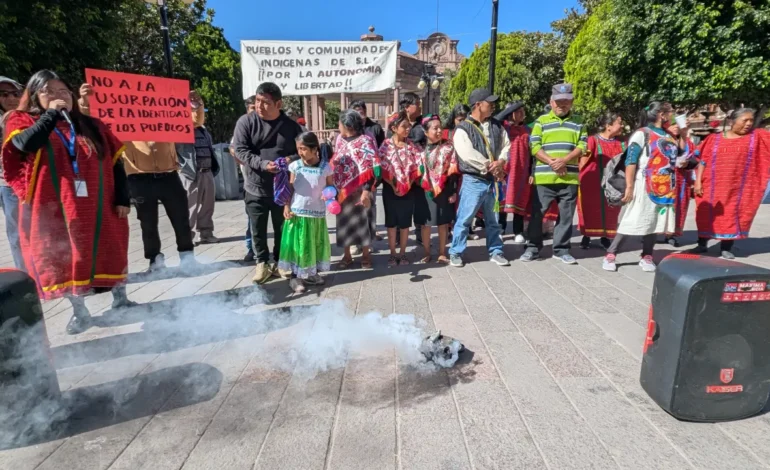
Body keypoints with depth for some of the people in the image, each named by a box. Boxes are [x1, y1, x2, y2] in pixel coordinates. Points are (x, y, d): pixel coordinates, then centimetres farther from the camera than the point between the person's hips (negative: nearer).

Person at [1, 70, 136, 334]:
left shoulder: (92, 126, 8)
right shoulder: (23, 122, 4)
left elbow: (116, 163, 6)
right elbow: (26, 144, -20)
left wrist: (122, 198, -1)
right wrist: (51, 114, -13)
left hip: (98, 207, 1)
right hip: (53, 209, -1)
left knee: (110, 254, 7)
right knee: (64, 260, 6)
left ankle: (120, 300, 25)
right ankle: (79, 311, 21)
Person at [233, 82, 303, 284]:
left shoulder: (291, 126, 0)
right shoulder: (246, 122, -4)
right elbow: (240, 150, -9)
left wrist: (290, 159, -16)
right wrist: (262, 164, -24)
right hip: (256, 188, 0)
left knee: (282, 228, 11)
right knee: (258, 229, 6)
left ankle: (279, 262, 29)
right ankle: (262, 263, 23)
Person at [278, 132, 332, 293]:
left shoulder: (325, 167, -4)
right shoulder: (295, 166, -2)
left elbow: (331, 187, 3)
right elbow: (290, 189, 1)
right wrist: (286, 207, -7)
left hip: (317, 214, 1)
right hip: (297, 213, -1)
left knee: (316, 244, 10)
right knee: (297, 245, 3)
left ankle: (311, 273, 26)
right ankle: (295, 276, 14)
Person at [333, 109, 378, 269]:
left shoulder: (365, 141, -10)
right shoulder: (340, 139, 8)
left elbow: (370, 168, -15)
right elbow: (335, 162, 14)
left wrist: (366, 191, -22)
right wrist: (334, 187, 7)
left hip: (360, 190, -5)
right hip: (343, 190, 5)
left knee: (362, 221, 7)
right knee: (344, 222, 11)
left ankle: (365, 254, 23)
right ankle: (347, 255, 25)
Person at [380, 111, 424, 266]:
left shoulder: (412, 146, 3)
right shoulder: (386, 146, -4)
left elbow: (417, 166, 1)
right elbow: (383, 170, -8)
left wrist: (409, 183, -10)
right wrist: (393, 186, -13)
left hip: (409, 189, 2)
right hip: (391, 189, -2)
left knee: (405, 222, 8)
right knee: (391, 222, 7)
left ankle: (402, 253, 20)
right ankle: (393, 254, 17)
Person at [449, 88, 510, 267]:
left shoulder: (497, 126, 11)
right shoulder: (463, 129, -8)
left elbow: (506, 145, 8)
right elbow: (468, 155, -19)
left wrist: (501, 162, -13)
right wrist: (490, 167, -14)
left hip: (493, 180, 6)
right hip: (473, 181, -5)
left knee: (493, 219, 14)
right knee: (464, 219, 0)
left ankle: (495, 251, 27)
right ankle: (456, 253, 13)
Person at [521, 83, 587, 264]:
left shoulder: (578, 123, 13)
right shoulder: (541, 121, 6)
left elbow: (582, 146, 4)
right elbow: (534, 146, -2)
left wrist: (565, 160, -14)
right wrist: (551, 162, -15)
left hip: (569, 177, 2)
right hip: (544, 176, -2)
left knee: (566, 214, 6)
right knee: (537, 212, 1)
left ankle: (561, 249, 17)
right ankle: (533, 248, 12)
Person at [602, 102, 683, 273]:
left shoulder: (669, 136, 15)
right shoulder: (642, 134, -5)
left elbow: (680, 156, 23)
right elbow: (630, 161, -13)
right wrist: (629, 186, -18)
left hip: (664, 189, 7)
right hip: (644, 187, -6)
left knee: (655, 222, 8)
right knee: (631, 221, -6)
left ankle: (647, 257, 17)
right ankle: (610, 255, 0)